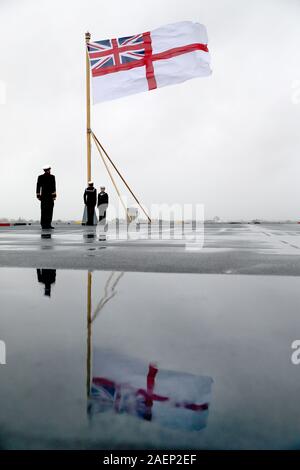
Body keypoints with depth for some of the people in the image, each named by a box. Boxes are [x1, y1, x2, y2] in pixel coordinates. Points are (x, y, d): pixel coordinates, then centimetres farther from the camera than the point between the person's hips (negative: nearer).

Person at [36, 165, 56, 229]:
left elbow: (38, 186, 6)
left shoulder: (40, 177, 8)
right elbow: (53, 187, -11)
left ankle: (43, 225, 3)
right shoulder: (52, 177, -4)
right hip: (50, 196, -4)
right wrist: (54, 196, -11)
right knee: (49, 211, -3)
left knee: (43, 211, 5)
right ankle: (48, 224, -7)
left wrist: (38, 195, 9)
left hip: (43, 196, 4)